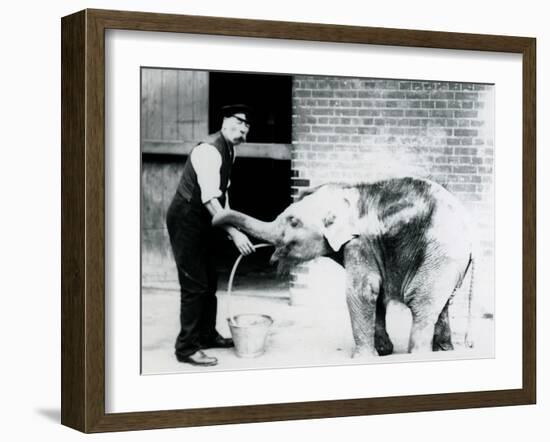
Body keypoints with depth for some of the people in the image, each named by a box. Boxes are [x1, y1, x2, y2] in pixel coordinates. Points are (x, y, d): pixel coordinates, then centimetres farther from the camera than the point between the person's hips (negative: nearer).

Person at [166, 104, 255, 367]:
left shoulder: (229, 150, 6)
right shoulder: (209, 150, -25)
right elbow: (209, 199, -33)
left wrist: (231, 224, 8)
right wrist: (234, 232, -36)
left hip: (202, 221, 10)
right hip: (186, 219, -10)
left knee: (209, 281, 18)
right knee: (194, 284, -8)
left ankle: (207, 335, 32)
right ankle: (187, 348, -1)